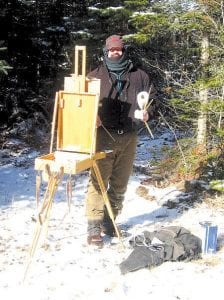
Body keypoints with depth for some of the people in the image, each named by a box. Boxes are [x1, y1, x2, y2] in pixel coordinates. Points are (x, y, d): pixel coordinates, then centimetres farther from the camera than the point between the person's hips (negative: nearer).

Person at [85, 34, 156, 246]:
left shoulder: (139, 76, 12)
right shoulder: (95, 76, 7)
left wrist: (145, 113, 2)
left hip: (129, 137, 3)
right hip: (104, 135, -3)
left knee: (120, 183, 10)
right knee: (98, 181, -8)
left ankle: (109, 221, 24)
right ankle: (94, 227, -4)